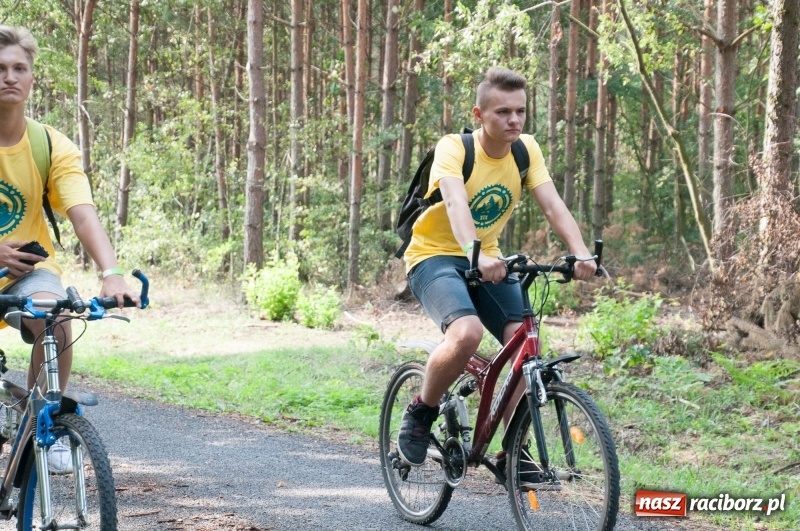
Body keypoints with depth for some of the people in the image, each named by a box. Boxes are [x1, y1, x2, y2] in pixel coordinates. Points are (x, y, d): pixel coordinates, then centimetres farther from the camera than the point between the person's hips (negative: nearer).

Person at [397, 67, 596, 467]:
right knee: (467, 333, -33)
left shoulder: (526, 150, -4)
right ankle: (421, 412, -7)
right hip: (435, 256, -5)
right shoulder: (453, 148, -19)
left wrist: (581, 253, -34)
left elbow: (552, 205, -16)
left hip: (487, 261, 5)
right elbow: (456, 202, -37)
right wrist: (476, 254, -56)